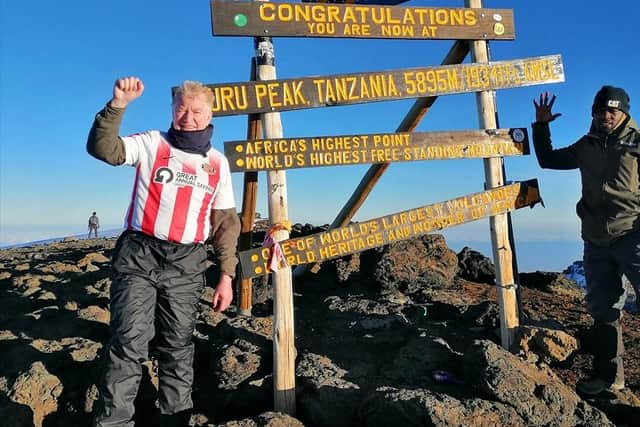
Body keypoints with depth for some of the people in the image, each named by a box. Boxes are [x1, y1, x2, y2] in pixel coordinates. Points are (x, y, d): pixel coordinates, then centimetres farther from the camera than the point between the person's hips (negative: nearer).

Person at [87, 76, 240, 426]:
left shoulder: (218, 162, 10)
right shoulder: (151, 143, 4)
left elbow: (226, 222, 10)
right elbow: (103, 149, -12)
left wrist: (226, 275, 6)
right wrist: (117, 105, -26)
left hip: (186, 264, 2)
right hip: (139, 256, -2)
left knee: (178, 348, 8)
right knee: (129, 343, -7)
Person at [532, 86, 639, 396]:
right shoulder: (586, 146, 17)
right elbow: (548, 159, 27)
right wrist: (541, 126, 20)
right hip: (596, 241, 5)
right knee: (602, 308, 11)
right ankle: (608, 374, 23)